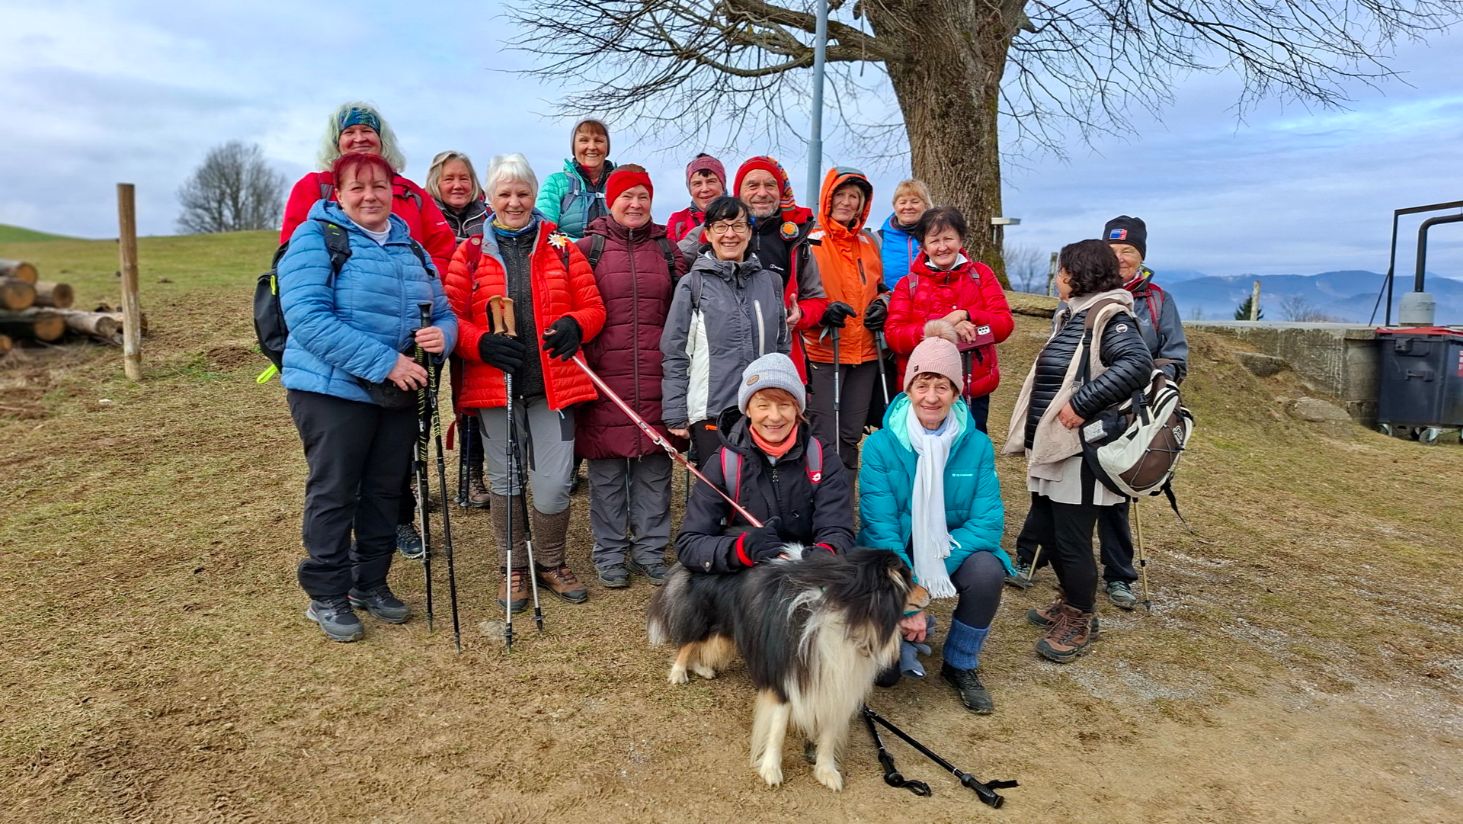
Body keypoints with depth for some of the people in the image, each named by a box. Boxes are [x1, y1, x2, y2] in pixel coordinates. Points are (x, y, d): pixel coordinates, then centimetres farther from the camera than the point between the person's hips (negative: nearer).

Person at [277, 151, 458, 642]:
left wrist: (442, 335, -13)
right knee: (333, 493, 3)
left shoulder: (410, 248, 12)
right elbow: (307, 316, -20)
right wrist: (383, 361, -25)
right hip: (332, 389, -6)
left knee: (385, 491, 13)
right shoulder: (315, 239, -7)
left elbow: (442, 311, 13)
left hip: (399, 394, 6)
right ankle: (327, 596, 17)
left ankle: (370, 584, 29)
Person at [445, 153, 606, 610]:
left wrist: (575, 325, -15)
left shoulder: (562, 248, 7)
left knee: (554, 484, 0)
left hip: (554, 381, 0)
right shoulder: (470, 253, 6)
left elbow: (593, 307, 7)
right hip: (494, 383, 1)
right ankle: (513, 568, 30)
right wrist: (482, 344, -17)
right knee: (505, 481, 11)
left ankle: (552, 563, 25)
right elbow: (451, 317, 2)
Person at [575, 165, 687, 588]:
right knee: (607, 470, 4)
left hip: (656, 379, 2)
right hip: (605, 379, -2)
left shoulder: (666, 249, 13)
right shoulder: (589, 248, 4)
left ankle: (651, 552, 20)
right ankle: (610, 556, 18)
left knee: (654, 469, 7)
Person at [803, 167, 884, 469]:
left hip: (865, 353, 6)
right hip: (823, 353, -5)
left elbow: (880, 286, 24)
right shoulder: (810, 242, -5)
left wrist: (881, 304, 2)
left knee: (851, 434, 12)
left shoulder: (870, 243, 12)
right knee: (824, 436, -6)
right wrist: (822, 312, -23)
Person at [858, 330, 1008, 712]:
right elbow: (880, 525, -17)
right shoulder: (880, 445, -14)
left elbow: (987, 521, -13)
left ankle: (960, 666, -2)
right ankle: (910, 633, 21)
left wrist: (935, 567, -27)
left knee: (986, 572, -31)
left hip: (952, 551, 2)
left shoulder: (977, 445, -9)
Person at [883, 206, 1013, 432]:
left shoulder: (981, 275, 6)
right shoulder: (908, 284, 3)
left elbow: (1004, 324, -2)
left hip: (974, 391, 1)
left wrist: (965, 316, -19)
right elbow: (893, 335, -8)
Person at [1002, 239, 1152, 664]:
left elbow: (1137, 363, -30)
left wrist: (1081, 405, -30)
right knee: (1044, 528, 17)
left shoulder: (1108, 318, -14)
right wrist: (1034, 438, 15)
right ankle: (1070, 602, 36)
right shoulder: (1070, 316, 16)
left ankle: (1080, 622, 19)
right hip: (1052, 448, 10)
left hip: (1081, 453, -10)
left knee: (1071, 540, 0)